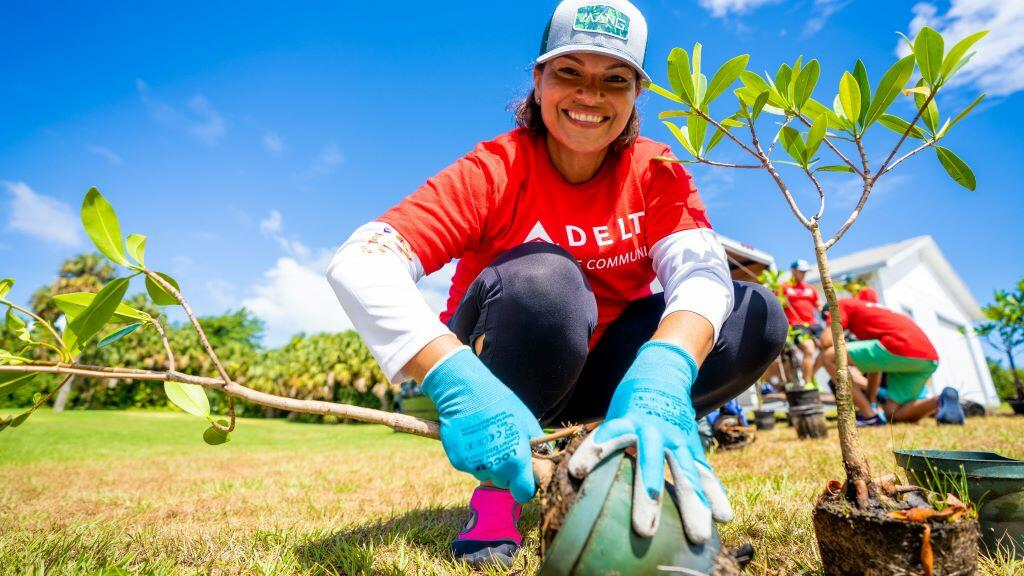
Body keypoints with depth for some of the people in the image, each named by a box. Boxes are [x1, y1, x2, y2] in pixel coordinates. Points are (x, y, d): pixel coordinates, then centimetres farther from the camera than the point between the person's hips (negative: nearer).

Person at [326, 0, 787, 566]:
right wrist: (454, 381, -49)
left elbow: (701, 273, -24)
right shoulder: (498, 167, -18)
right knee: (544, 275, -34)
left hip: (597, 374, 4)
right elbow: (357, 264, -31)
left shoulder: (655, 171, -7)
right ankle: (496, 494, -14)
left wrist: (660, 379, -46)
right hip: (493, 377, -3)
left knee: (758, 317, -13)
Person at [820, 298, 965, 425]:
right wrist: (871, 401, 37)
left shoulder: (841, 305, 13)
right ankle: (942, 401, -2)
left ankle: (869, 416, -4)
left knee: (829, 356, -2)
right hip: (929, 359, 9)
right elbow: (874, 361, 36)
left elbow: (827, 341, -5)